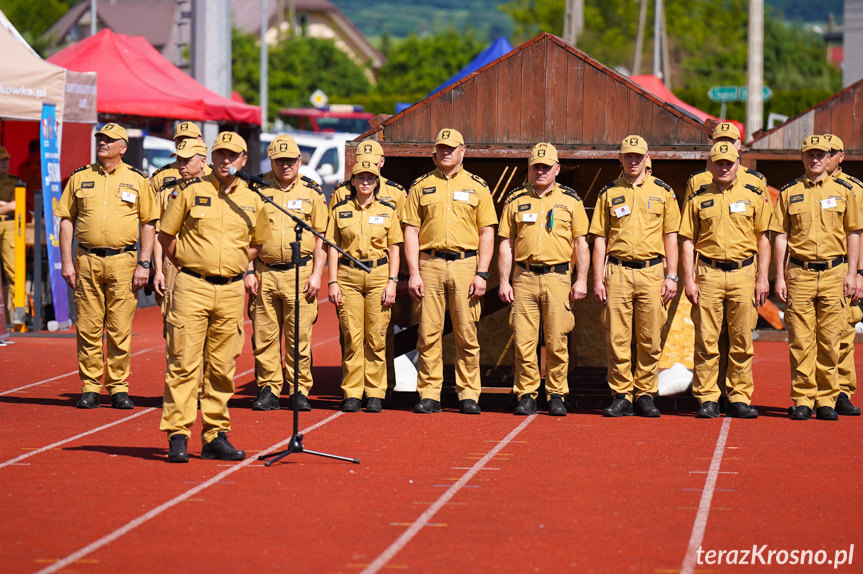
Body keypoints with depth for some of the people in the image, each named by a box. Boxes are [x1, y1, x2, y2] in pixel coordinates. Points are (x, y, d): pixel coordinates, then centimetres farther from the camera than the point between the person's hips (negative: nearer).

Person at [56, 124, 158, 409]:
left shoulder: (137, 180, 6)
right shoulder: (80, 177, 9)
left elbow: (149, 224, 6)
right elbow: (66, 220, 9)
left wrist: (144, 264, -2)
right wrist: (66, 262, 0)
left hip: (123, 261, -1)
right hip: (87, 260, 1)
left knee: (120, 329, 0)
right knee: (88, 327, 1)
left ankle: (119, 388, 7)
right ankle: (90, 388, 8)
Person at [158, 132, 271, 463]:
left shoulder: (252, 201, 10)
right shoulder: (192, 191, 1)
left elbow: (257, 244, 24)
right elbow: (165, 235, 7)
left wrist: (237, 267, 12)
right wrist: (187, 267, 5)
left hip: (231, 291, 3)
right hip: (192, 287, -3)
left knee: (222, 367, 7)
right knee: (183, 362, -7)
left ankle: (216, 436, 13)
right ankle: (177, 436, -6)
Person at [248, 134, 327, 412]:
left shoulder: (312, 192, 5)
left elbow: (322, 236, 6)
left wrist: (317, 275, -3)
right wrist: (249, 271, 1)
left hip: (300, 272, -1)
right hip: (265, 273, 1)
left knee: (299, 336, -1)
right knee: (265, 335, 2)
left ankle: (300, 391, 7)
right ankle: (268, 390, 10)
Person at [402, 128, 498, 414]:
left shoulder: (477, 187, 8)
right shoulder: (421, 186, 9)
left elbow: (487, 233, 6)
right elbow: (411, 231, 6)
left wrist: (482, 273, -4)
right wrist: (414, 273, -4)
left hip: (465, 264, 0)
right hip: (429, 264, 0)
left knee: (467, 335, 0)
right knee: (428, 334, -1)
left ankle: (468, 395, 6)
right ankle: (429, 395, 4)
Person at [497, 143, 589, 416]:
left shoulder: (570, 200, 8)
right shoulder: (516, 200, 10)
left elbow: (581, 243, 8)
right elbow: (506, 244, 10)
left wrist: (581, 280, -2)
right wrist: (504, 281, 2)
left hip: (558, 278, -1)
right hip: (524, 278, 1)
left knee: (557, 342, -2)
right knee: (523, 340, -2)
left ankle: (557, 395, 7)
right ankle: (526, 395, 6)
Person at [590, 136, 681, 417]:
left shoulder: (663, 191, 8)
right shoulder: (608, 193, 8)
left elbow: (671, 236, 7)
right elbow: (600, 238, 8)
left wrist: (671, 276, -1)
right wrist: (597, 279, 0)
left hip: (652, 271, 0)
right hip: (617, 272, 0)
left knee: (650, 340, 1)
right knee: (617, 338, -2)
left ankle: (645, 395, 10)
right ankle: (621, 396, 5)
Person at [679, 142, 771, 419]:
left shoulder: (754, 196, 7)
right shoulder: (698, 199, 7)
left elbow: (763, 239, 9)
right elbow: (688, 241, 6)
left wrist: (763, 278, 1)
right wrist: (689, 280, -2)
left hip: (743, 273, 0)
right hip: (708, 273, 0)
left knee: (742, 341, 3)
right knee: (706, 341, -2)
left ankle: (740, 398, 10)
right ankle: (707, 399, 4)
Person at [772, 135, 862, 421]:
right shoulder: (789, 192, 7)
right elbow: (780, 236, 7)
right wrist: (780, 277, 1)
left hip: (834, 273, 0)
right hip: (799, 273, 0)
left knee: (829, 340, 1)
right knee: (800, 340, -2)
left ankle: (826, 399, 8)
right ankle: (803, 399, 3)